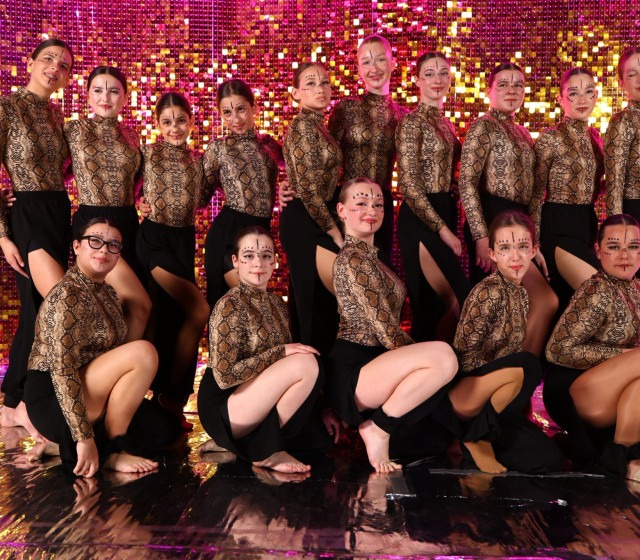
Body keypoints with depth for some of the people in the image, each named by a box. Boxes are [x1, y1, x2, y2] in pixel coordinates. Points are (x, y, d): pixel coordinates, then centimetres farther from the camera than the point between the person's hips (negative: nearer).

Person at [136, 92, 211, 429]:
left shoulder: (197, 161, 13)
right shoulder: (148, 153, 0)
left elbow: (200, 202, 14)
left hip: (184, 240, 5)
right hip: (155, 237, -5)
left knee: (174, 316, 8)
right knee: (199, 312, -16)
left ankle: (170, 399, 21)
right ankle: (170, 395, 0)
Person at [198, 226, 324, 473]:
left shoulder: (276, 302, 8)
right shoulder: (229, 306, -15)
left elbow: (287, 357, 13)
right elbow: (224, 375, -22)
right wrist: (281, 352, -20)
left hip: (255, 402, 7)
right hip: (223, 409, -7)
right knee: (306, 363, -23)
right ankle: (264, 451, -10)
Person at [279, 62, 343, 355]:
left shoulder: (316, 126, 16)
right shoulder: (304, 127, -13)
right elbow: (309, 190, -18)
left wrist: (334, 228, 11)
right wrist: (334, 231, -11)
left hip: (311, 222, 10)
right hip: (305, 222, -10)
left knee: (311, 302, 14)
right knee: (317, 302, -5)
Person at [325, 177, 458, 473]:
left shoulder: (369, 256, 19)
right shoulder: (352, 258, -11)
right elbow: (384, 327, -14)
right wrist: (420, 358, -6)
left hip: (373, 359, 10)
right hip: (351, 369, -10)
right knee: (443, 355, -27)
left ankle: (374, 425, 5)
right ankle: (378, 428, -11)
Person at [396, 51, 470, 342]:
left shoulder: (445, 124, 17)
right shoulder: (412, 122, -8)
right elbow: (409, 185, -15)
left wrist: (450, 225, 10)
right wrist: (442, 228, -16)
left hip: (444, 214, 8)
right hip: (420, 219, -8)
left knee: (435, 305, 10)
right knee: (461, 299, -10)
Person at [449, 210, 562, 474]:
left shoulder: (521, 294, 9)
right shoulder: (489, 291, -17)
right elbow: (467, 357, -18)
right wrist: (518, 376, -13)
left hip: (487, 398, 8)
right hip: (457, 391, -8)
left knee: (548, 458, -4)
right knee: (529, 364, -28)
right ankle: (475, 435, -10)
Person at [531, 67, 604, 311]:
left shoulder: (595, 137, 11)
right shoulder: (551, 138, -10)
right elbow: (536, 194, -9)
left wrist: (597, 233, 14)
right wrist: (535, 244, -12)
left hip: (587, 225, 7)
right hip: (558, 227, -7)